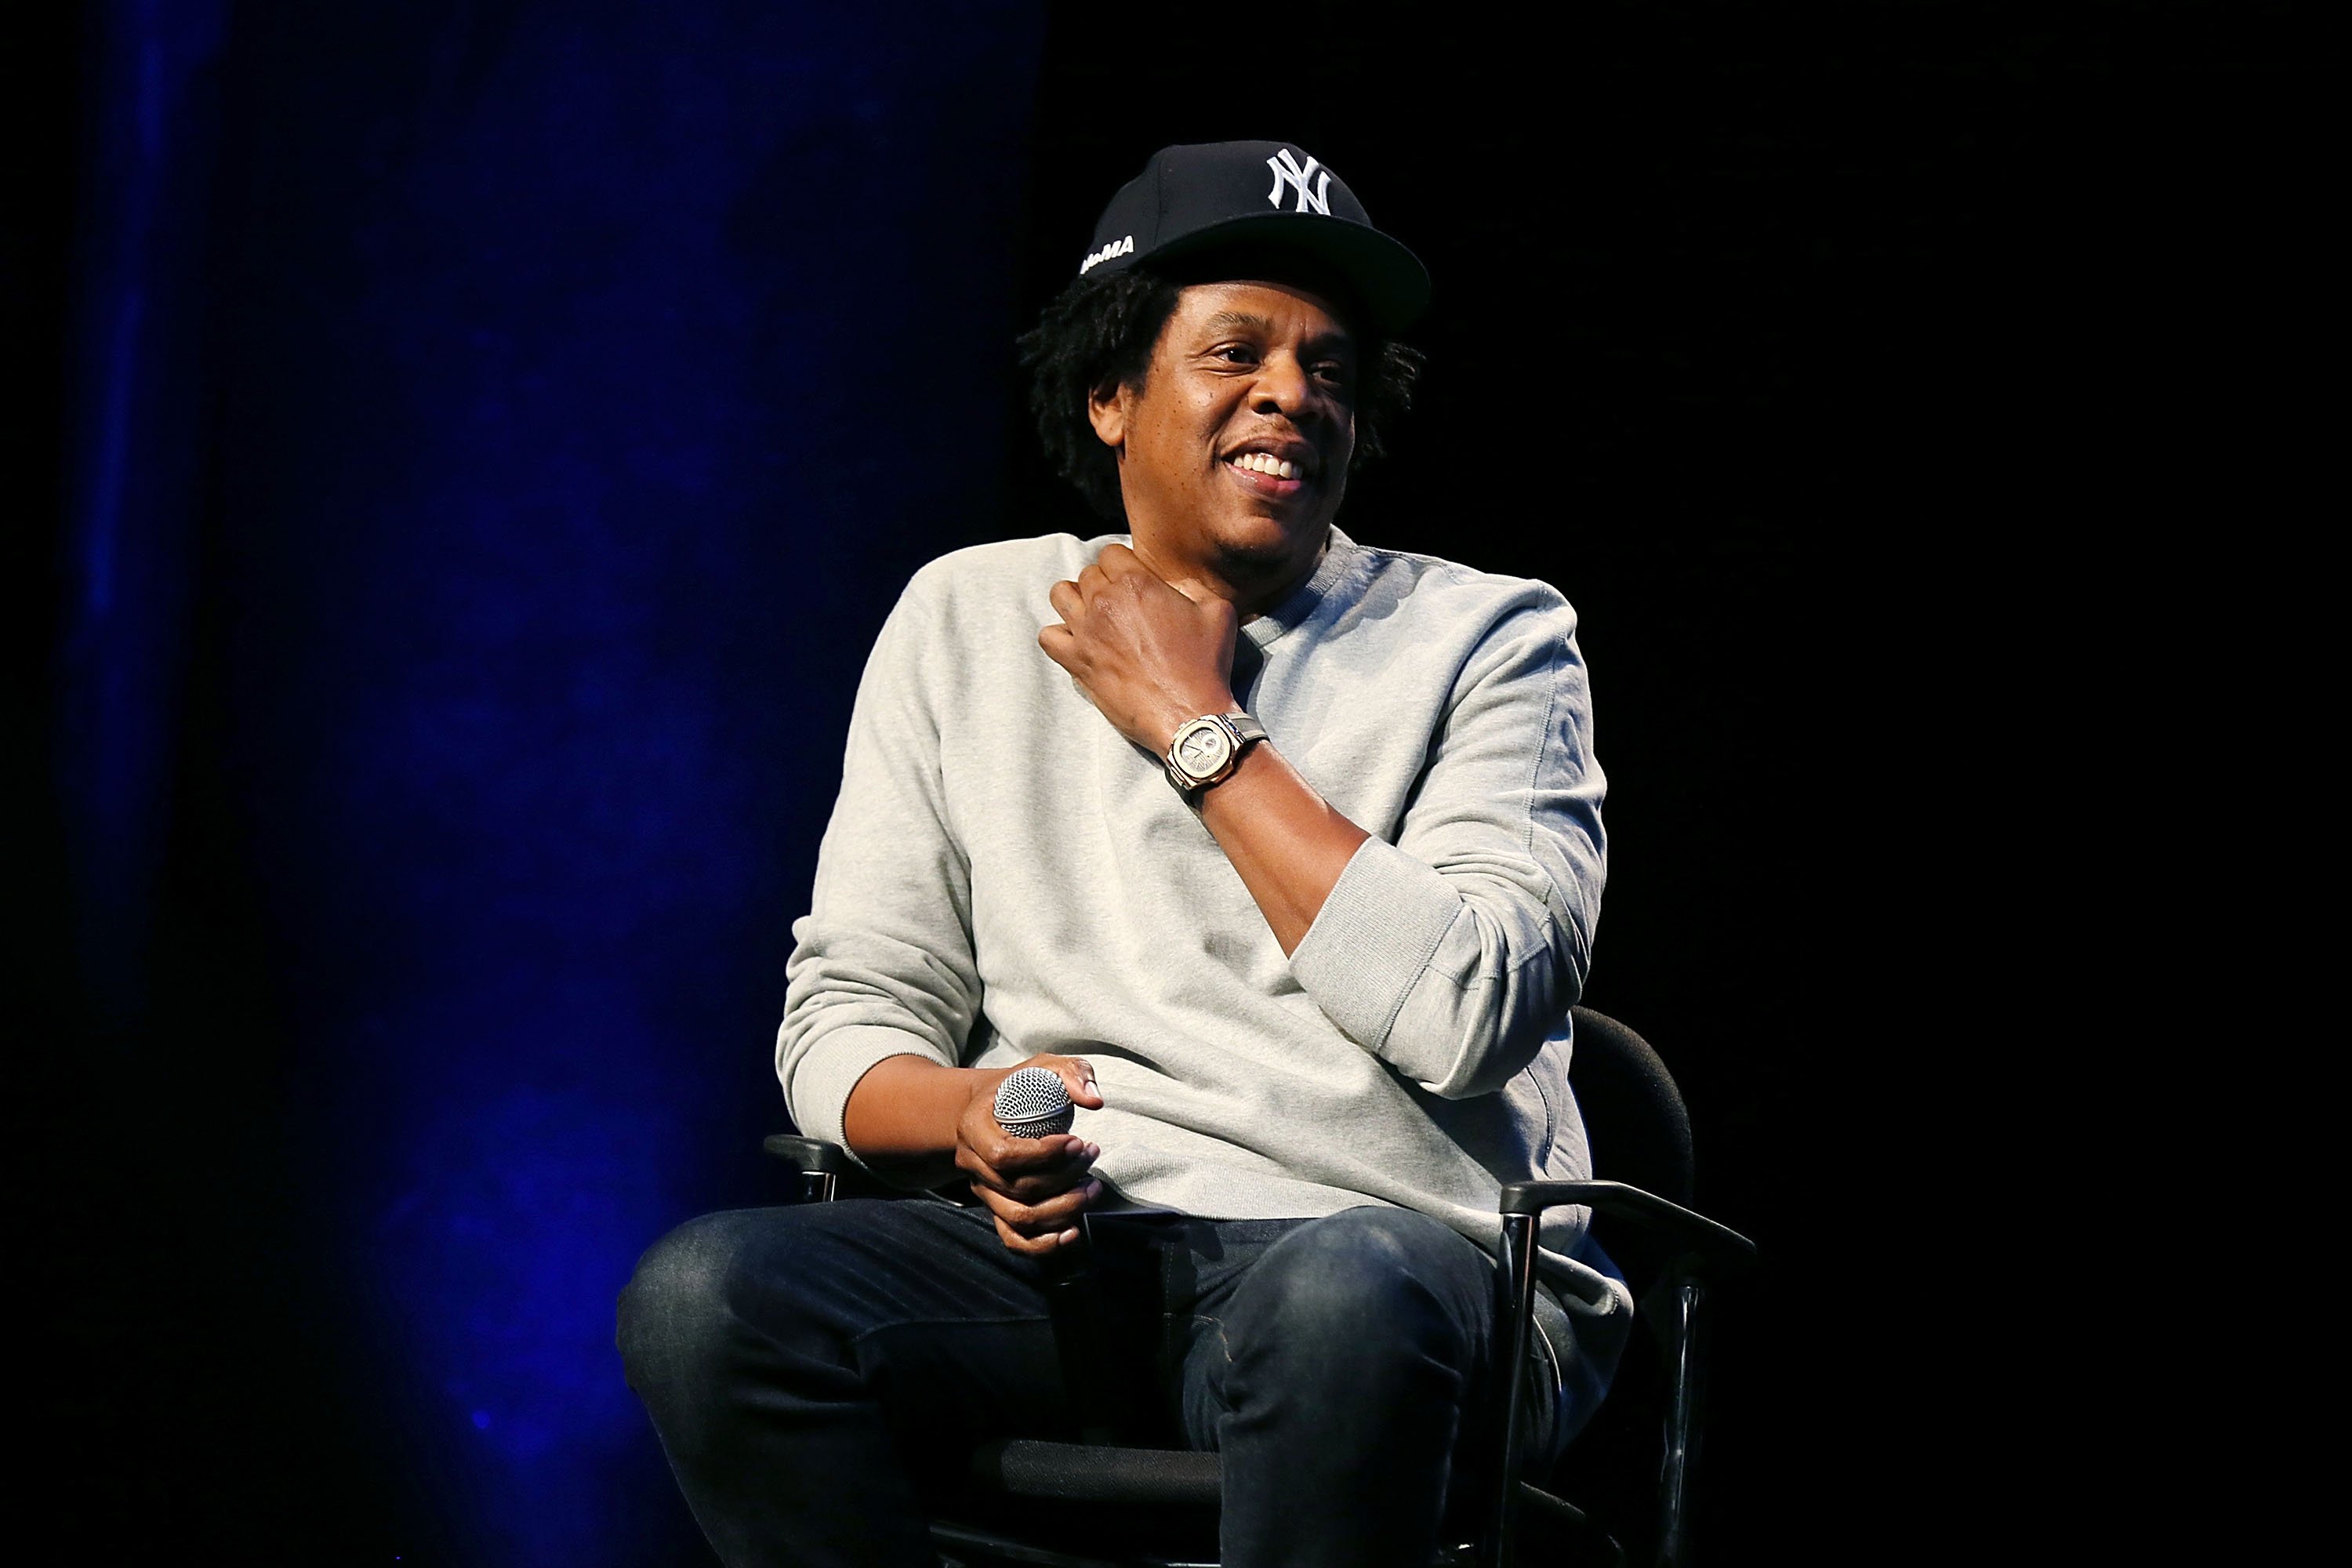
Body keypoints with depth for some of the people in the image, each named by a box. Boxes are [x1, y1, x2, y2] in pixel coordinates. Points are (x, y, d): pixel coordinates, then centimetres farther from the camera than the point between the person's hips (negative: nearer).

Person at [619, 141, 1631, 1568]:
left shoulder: (1487, 639, 7)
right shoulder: (966, 619, 16)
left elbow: (1466, 1015, -9)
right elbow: (846, 1014, 13)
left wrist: (1195, 726, -3)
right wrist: (972, 1115, -12)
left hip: (1413, 1251, -3)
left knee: (1338, 1298, -40)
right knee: (704, 1293, -26)